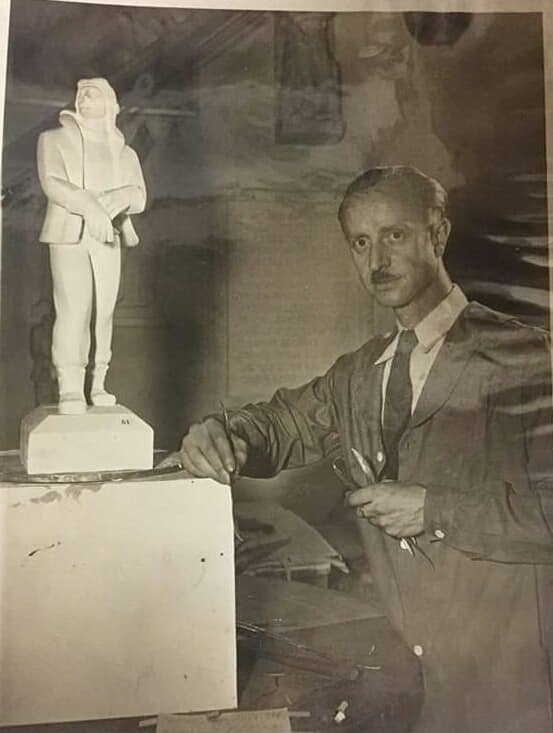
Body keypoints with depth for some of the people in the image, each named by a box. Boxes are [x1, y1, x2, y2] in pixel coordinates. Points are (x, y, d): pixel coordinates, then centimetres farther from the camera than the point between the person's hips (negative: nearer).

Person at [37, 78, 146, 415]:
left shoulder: (125, 153, 16)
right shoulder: (54, 140, 8)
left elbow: (138, 197, 1)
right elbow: (53, 183, -9)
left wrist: (111, 201, -21)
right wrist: (90, 207, -24)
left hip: (107, 239, 3)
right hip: (69, 235, -3)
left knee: (103, 310, -1)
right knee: (73, 310, -13)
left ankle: (98, 384, 6)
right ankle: (70, 390, -12)